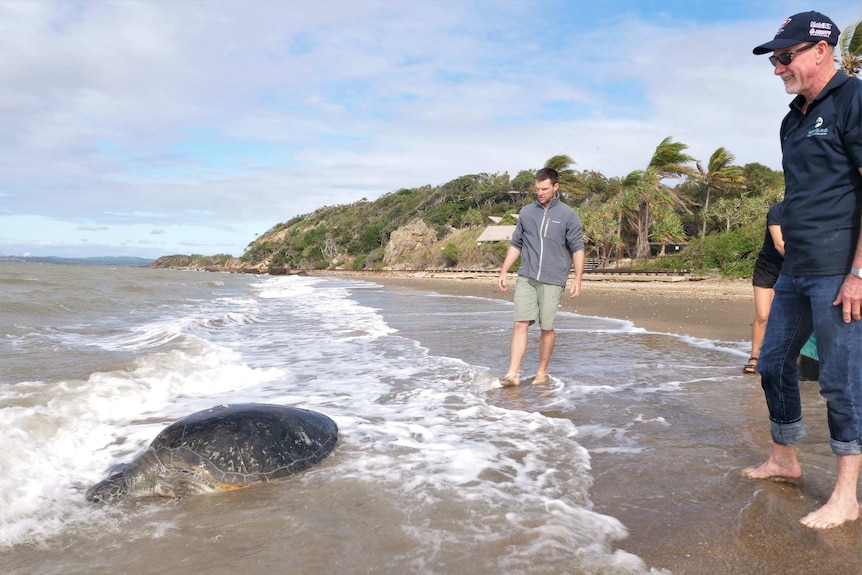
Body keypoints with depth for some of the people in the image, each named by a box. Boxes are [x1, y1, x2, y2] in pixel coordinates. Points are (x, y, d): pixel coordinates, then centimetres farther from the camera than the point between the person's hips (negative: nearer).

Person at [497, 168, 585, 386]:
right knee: (520, 324, -7)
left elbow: (577, 248, 1)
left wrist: (578, 278, -7)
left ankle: (542, 373, 20)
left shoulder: (568, 215, 1)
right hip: (526, 278, 2)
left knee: (547, 328, 5)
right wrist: (504, 271, 10)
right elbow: (515, 244, 15)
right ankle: (513, 373, -9)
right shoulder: (526, 212, 10)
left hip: (552, 281, -2)